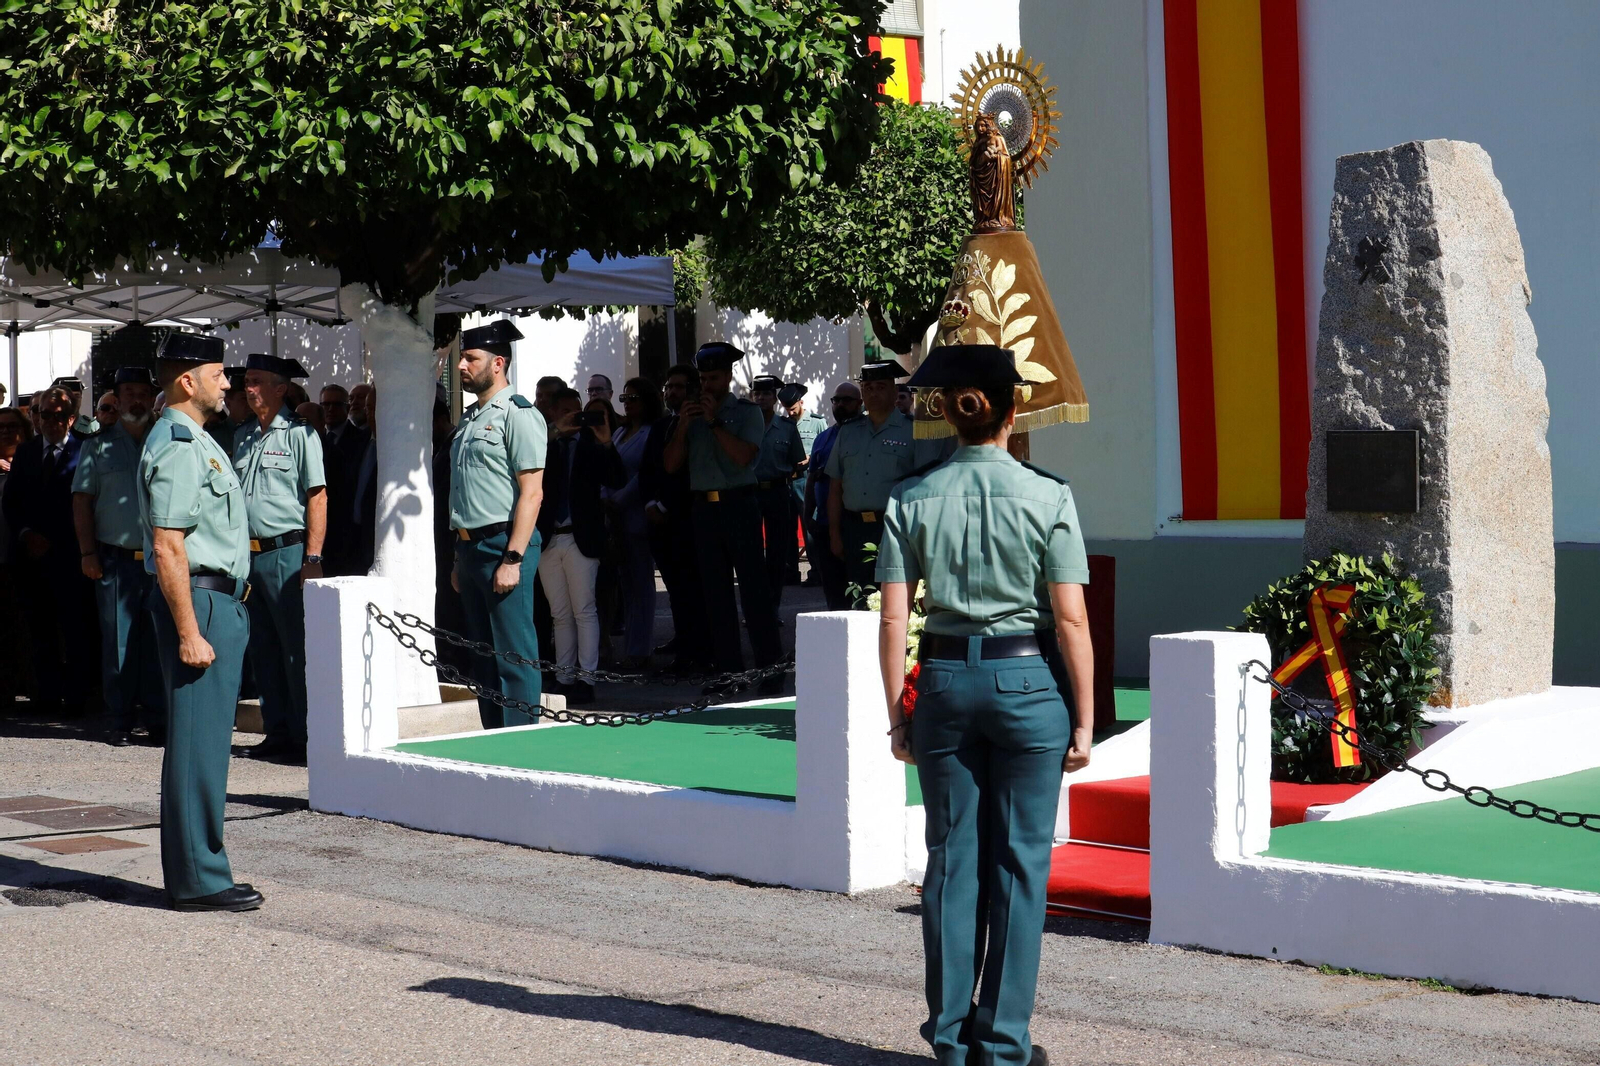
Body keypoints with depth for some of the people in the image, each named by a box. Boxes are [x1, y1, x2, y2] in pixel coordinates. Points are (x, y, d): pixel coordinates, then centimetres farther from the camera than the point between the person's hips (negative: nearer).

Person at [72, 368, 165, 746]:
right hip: (116, 558, -1)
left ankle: (157, 720, 10)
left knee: (158, 642, 3)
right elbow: (82, 500, 5)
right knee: (118, 642, 1)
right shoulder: (99, 445, 8)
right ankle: (119, 721, 7)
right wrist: (88, 552, -4)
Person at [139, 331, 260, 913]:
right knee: (198, 745, -7)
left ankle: (195, 872, 19)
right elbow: (167, 547, -20)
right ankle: (197, 881, -2)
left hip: (220, 601, 11)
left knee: (203, 743, 13)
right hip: (199, 602, -11)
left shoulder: (200, 442, 19)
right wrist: (189, 633, -22)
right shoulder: (176, 447, -14)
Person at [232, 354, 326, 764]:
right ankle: (277, 733, 17)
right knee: (263, 650, 10)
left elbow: (318, 497, -9)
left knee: (297, 650, -6)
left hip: (287, 553, -7)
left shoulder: (300, 434, -4)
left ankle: (308, 739, -2)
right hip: (249, 556, 7)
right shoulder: (243, 437, 16)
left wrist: (313, 558, -15)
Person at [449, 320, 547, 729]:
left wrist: (512, 558, -21)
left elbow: (531, 492, -15)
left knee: (514, 657, -7)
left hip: (503, 545, -9)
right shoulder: (469, 419, 18)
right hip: (470, 547, 9)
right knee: (484, 659, 12)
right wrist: (460, 558, 18)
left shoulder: (517, 413, -9)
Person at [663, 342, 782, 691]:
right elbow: (671, 465, 8)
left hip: (739, 504, -5)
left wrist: (714, 422, -12)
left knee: (754, 588, -7)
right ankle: (728, 670, 13)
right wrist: (683, 426, -3)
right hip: (704, 507, 5)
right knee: (715, 593, 7)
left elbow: (743, 456, -13)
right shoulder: (693, 414, 14)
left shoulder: (747, 412, 3)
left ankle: (770, 670, -7)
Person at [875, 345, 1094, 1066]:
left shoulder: (911, 499, 0)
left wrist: (898, 716, 6)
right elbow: (1070, 619, -8)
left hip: (945, 678, 2)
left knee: (951, 856, 11)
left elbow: (893, 618, -1)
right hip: (1027, 680, -2)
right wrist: (1084, 717, -2)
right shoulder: (1047, 496, -6)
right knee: (1019, 861, 6)